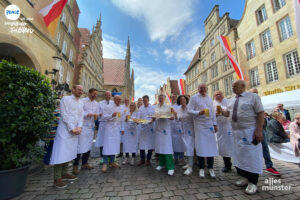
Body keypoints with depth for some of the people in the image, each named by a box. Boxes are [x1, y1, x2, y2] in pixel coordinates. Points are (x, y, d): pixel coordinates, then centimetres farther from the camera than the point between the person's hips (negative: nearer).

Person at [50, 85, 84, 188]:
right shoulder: (65, 99, -4)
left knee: (69, 153, 12)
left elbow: (81, 116, 10)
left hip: (75, 131, 6)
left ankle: (64, 173, 24)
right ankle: (57, 178, 7)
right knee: (61, 153, -3)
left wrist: (79, 127, -5)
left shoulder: (81, 102, 15)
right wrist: (72, 129, -13)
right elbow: (65, 115, -11)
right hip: (65, 130, -6)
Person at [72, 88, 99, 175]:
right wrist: (87, 114, -20)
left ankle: (84, 163, 26)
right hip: (83, 126, -6)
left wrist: (96, 116, -7)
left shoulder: (96, 103, 13)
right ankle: (75, 166, 11)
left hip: (91, 127, 6)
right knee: (80, 146, -5)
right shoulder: (82, 101, -5)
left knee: (89, 146, 11)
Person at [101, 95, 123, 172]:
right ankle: (105, 163, 7)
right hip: (110, 127, -5)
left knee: (115, 145, 9)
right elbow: (104, 116, -11)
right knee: (108, 145, -4)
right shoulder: (109, 107, -6)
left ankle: (112, 161, 22)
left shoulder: (121, 108, 11)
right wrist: (111, 115, -27)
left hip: (117, 129, 6)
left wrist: (122, 128, 12)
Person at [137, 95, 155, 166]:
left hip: (150, 127, -2)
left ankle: (148, 160, 21)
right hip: (142, 128, 2)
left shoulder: (152, 108, 1)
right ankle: (142, 159, 22)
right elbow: (139, 117, 5)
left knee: (150, 144, 5)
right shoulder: (140, 108, 9)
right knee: (141, 144, 5)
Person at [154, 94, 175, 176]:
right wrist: (153, 118, -7)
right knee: (159, 146, 8)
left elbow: (172, 117, -1)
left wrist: (168, 117, -21)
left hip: (165, 128, -4)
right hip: (158, 128, 4)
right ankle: (162, 164, 24)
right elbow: (154, 118, 14)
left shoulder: (168, 107, 2)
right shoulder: (156, 108, 11)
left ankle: (170, 167, 0)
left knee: (167, 146, -8)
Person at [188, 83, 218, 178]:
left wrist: (215, 124, 12)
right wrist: (198, 112, -23)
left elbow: (213, 112, 16)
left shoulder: (209, 98, 14)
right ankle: (201, 168, 17)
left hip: (209, 125, 4)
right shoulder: (194, 98, -1)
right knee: (200, 146, 2)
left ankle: (210, 168, 21)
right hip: (199, 125, -4)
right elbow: (189, 110, -7)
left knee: (211, 146, 6)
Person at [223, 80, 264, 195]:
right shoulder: (232, 100, 12)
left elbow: (260, 113, -10)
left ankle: (252, 182, 17)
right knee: (239, 155, 13)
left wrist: (259, 130, -17)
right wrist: (221, 112, -5)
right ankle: (245, 178, 29)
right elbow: (229, 113, 16)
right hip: (236, 131, 6)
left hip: (250, 131, -6)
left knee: (251, 156, 2)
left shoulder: (253, 97, -4)